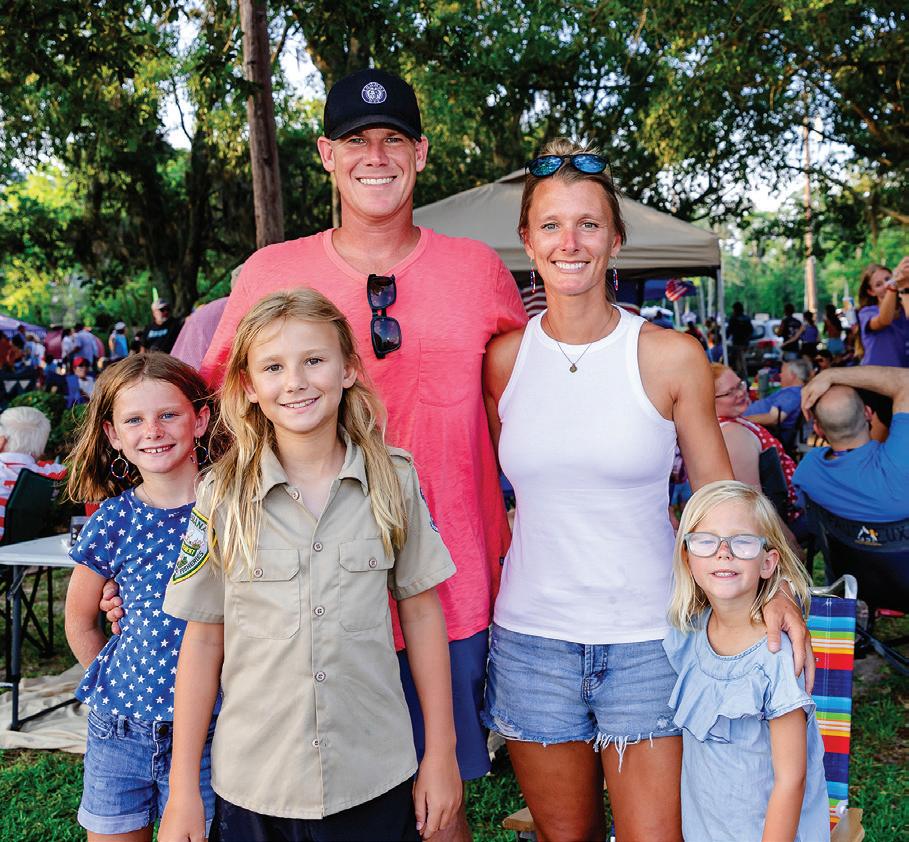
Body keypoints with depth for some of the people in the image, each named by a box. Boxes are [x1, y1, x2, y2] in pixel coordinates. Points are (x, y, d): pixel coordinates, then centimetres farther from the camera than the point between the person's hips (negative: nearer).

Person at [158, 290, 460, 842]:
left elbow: (421, 612, 2)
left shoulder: (393, 480, -3)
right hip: (254, 786, 0)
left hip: (375, 780, 0)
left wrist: (442, 753, 3)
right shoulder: (223, 495, -4)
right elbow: (204, 639, 0)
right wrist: (183, 789, 1)